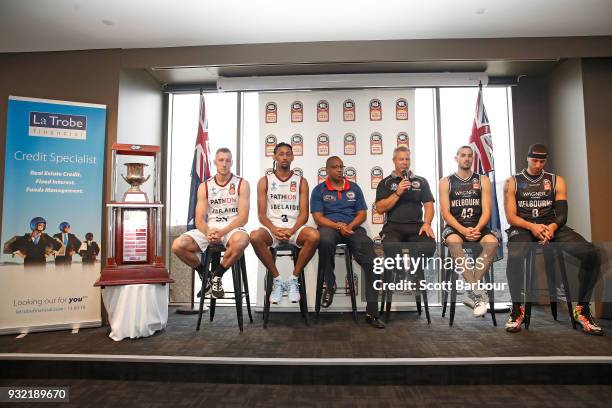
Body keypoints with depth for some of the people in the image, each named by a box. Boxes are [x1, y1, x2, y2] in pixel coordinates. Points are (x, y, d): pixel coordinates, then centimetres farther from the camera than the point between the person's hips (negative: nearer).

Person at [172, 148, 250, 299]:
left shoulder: (242, 184, 1)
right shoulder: (204, 186, 8)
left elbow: (243, 217, -7)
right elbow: (199, 219, 2)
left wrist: (223, 232, -22)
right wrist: (208, 232, -21)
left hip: (232, 229, -2)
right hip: (209, 229, 3)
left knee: (242, 240, -39)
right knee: (178, 245, -22)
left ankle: (216, 275, -11)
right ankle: (205, 274, 6)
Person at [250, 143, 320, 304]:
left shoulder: (301, 181, 9)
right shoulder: (264, 181, 9)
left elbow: (304, 213, 2)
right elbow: (262, 214, 2)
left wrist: (292, 230, -17)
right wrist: (275, 230, -17)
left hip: (295, 227, 0)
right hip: (272, 227, 0)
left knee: (314, 236, -33)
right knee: (255, 237, -34)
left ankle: (294, 279, -13)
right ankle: (277, 279, -14)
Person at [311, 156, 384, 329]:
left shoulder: (354, 188, 18)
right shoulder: (319, 190, 10)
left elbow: (362, 213, 12)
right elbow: (318, 217, 0)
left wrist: (350, 226, -9)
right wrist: (338, 226, -16)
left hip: (353, 228, 2)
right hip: (329, 227, -2)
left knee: (372, 262, -24)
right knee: (325, 240, -41)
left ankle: (372, 312, -18)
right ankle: (330, 284, -15)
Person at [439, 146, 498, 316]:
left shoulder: (483, 180, 11)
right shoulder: (446, 182, 6)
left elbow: (486, 211, 2)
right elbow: (445, 212, -3)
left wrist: (477, 229, -19)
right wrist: (463, 230, -20)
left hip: (478, 226, 2)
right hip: (455, 227, -1)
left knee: (492, 242, -31)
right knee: (453, 241, -36)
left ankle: (471, 292, -28)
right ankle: (478, 292, -35)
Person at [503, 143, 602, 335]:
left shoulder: (556, 181, 14)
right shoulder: (512, 182, 8)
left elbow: (562, 214, 6)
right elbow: (511, 217, -1)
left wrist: (552, 226, -18)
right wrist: (532, 226, -20)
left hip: (552, 227, 3)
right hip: (523, 228, -3)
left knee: (591, 254, -23)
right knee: (515, 256, -38)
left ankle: (582, 308, -6)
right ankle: (517, 309, -18)